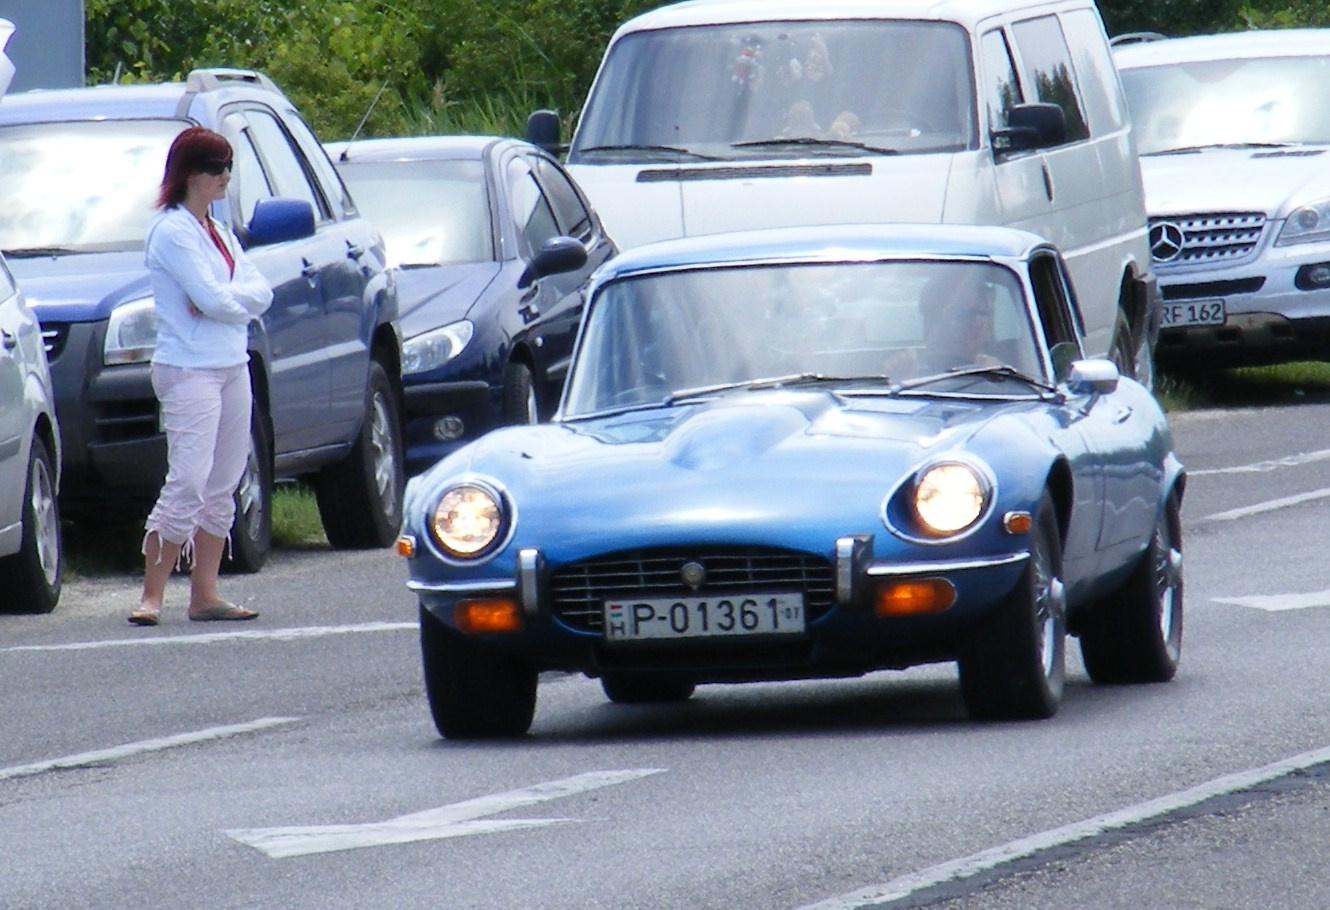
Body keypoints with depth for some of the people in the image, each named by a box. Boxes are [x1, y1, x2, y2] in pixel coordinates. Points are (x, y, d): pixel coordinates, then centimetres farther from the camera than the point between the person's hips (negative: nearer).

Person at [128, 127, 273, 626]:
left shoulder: (218, 232, 16)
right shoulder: (171, 231, -11)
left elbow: (261, 292, 6)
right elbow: (211, 298, -19)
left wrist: (224, 299, -12)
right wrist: (239, 299, 0)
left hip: (232, 367, 9)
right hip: (189, 370, -9)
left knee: (222, 486, 8)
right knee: (188, 483, -13)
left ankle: (205, 594, 11)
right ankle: (151, 595, -11)